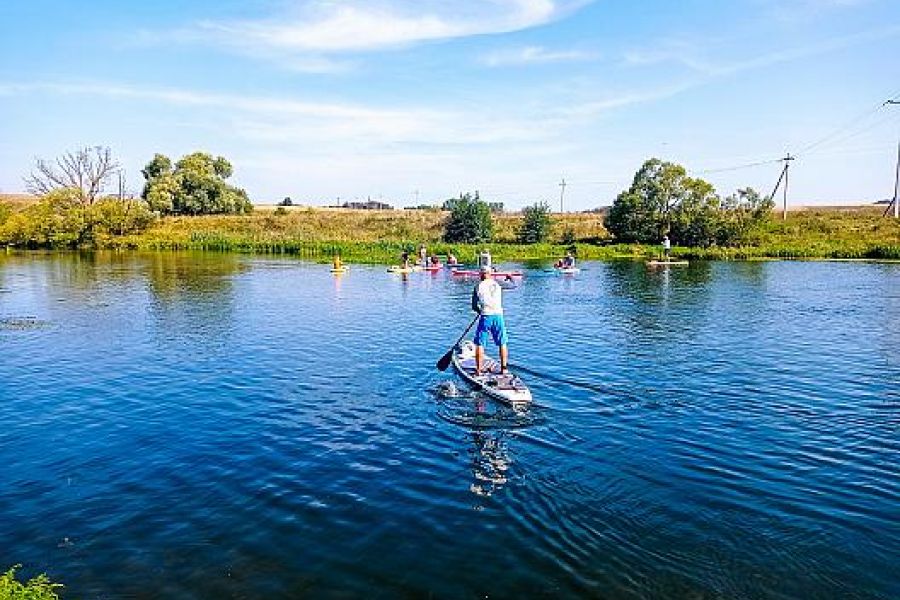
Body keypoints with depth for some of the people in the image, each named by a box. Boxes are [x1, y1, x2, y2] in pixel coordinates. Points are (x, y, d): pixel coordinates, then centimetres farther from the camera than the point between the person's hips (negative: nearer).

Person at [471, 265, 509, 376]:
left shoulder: (479, 286, 0)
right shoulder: (497, 285, 11)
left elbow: (474, 306, 3)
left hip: (485, 317, -3)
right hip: (498, 316, 3)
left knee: (480, 344, 5)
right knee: (502, 343, 13)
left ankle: (478, 370, 4)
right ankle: (504, 368, 17)